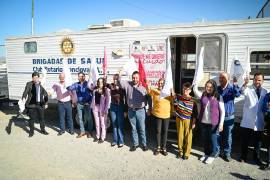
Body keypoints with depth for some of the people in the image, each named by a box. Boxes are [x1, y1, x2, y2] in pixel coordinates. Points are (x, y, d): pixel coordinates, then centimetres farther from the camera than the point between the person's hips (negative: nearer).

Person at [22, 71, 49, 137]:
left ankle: (43, 130, 31)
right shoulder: (29, 84, -4)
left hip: (40, 105, 3)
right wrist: (24, 98, -37)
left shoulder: (41, 85, 5)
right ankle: (31, 131, 26)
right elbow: (26, 91, -20)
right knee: (32, 119, 7)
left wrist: (45, 101, 13)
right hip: (31, 105, -3)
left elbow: (45, 94, 17)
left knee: (41, 118, 13)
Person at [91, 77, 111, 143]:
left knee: (102, 123, 4)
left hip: (102, 108, -5)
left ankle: (102, 137, 14)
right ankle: (97, 136, 26)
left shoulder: (106, 90, -7)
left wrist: (106, 109, -13)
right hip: (95, 107, 5)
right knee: (97, 123, 13)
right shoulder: (95, 89, 8)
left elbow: (108, 100, -9)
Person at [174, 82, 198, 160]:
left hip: (188, 120, -2)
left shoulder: (192, 100, -10)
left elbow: (195, 113, -5)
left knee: (188, 137, 7)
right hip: (179, 119, 3)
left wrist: (194, 122, -6)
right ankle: (180, 151, 29)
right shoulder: (178, 97, -4)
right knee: (180, 136, 13)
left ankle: (187, 153, 22)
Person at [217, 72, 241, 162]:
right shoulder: (217, 89, 1)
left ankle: (227, 153, 22)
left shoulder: (231, 88, -7)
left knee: (228, 136, 8)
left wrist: (235, 85, -47)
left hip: (228, 117, -2)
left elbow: (237, 94, -29)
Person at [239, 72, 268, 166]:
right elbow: (243, 91, -30)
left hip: (259, 122, 3)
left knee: (258, 141, 14)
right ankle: (243, 156, 25)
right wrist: (245, 84, -49)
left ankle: (256, 158, 31)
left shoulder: (265, 92, 7)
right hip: (247, 121, -3)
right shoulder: (248, 89, -5)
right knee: (245, 140, 8)